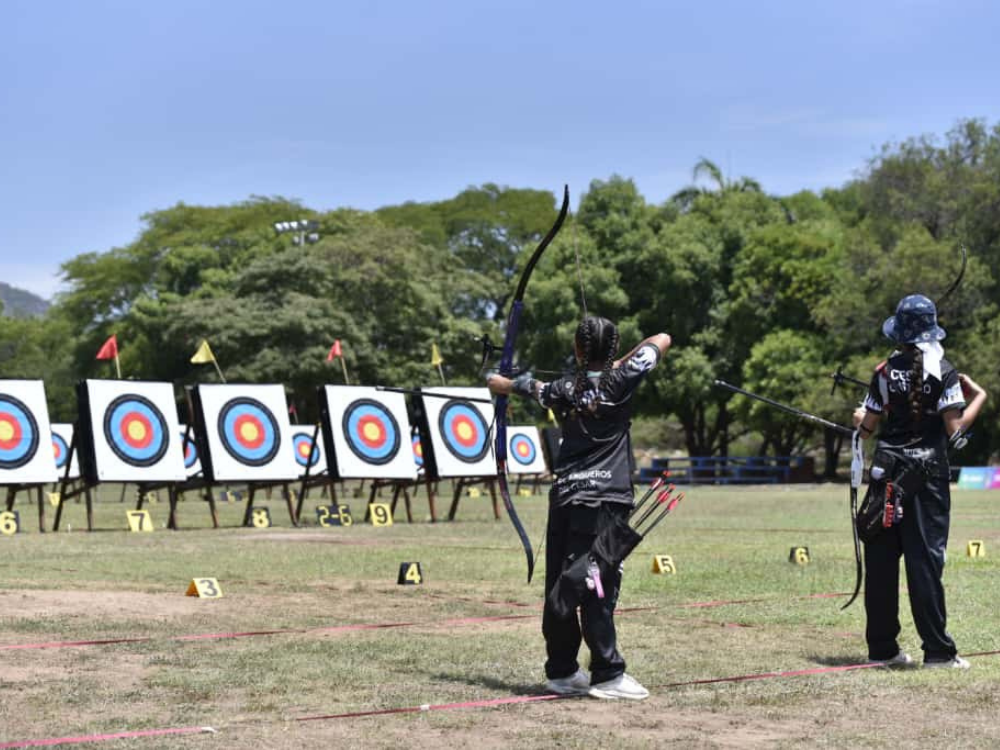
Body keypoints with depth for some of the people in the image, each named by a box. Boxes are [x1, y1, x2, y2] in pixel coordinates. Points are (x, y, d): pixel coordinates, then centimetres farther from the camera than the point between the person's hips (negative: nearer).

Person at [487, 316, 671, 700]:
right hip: (606, 500, -5)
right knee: (598, 589, -7)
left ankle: (561, 671, 14)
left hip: (564, 498, 5)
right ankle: (607, 674, -6)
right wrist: (620, 362, 20)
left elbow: (531, 387, 30)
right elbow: (662, 339, 9)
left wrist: (501, 383, 51)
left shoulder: (563, 389, 9)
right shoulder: (620, 381, -1)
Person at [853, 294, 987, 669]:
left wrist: (860, 417, 27)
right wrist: (978, 397, 3)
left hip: (887, 470, 3)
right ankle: (938, 650, -3)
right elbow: (955, 429, -12)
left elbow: (868, 426, 4)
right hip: (928, 473, -3)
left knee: (880, 559, 7)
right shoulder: (943, 371, -7)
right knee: (925, 559, -2)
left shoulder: (885, 371, 2)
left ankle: (881, 647, 11)